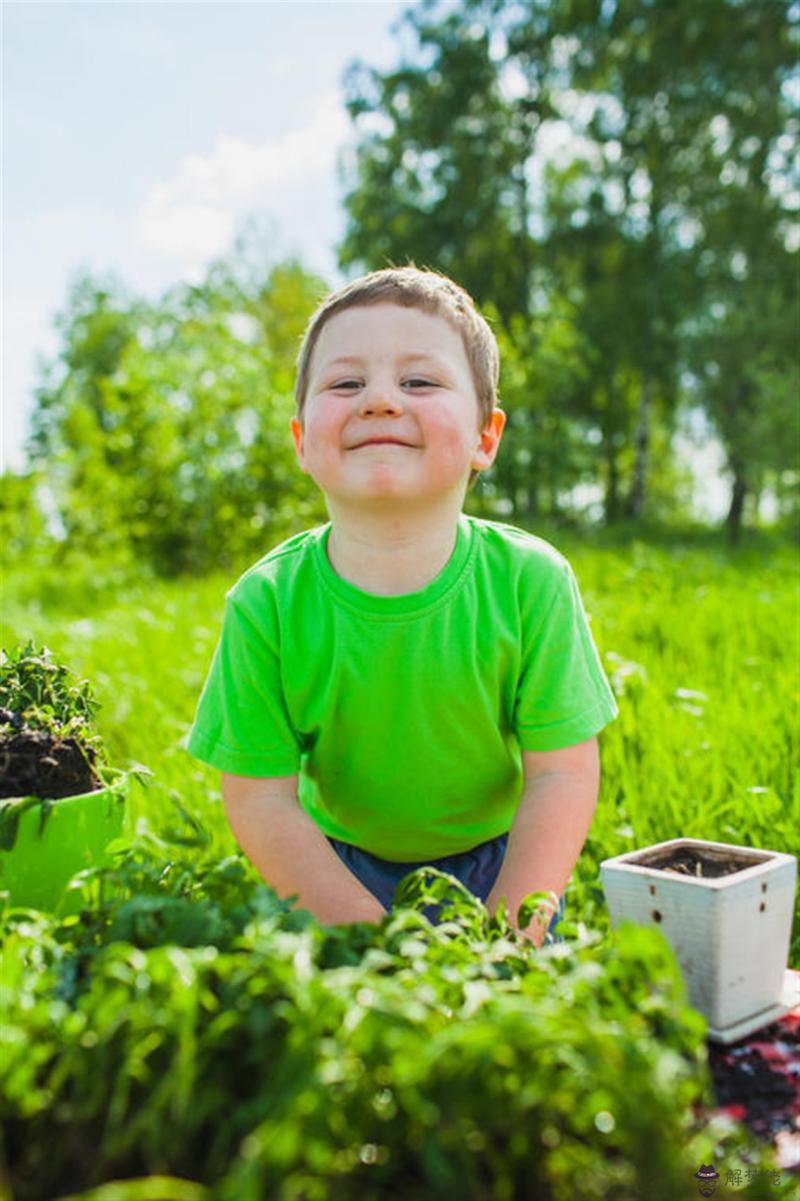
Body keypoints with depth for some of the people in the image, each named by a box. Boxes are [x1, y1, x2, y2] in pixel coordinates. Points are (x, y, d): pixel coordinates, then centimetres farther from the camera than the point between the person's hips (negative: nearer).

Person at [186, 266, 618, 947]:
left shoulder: (530, 581, -24)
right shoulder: (266, 604, -23)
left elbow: (564, 773, -18)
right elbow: (260, 800, -18)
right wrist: (375, 936, -22)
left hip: (502, 861, 0)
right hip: (336, 867, 0)